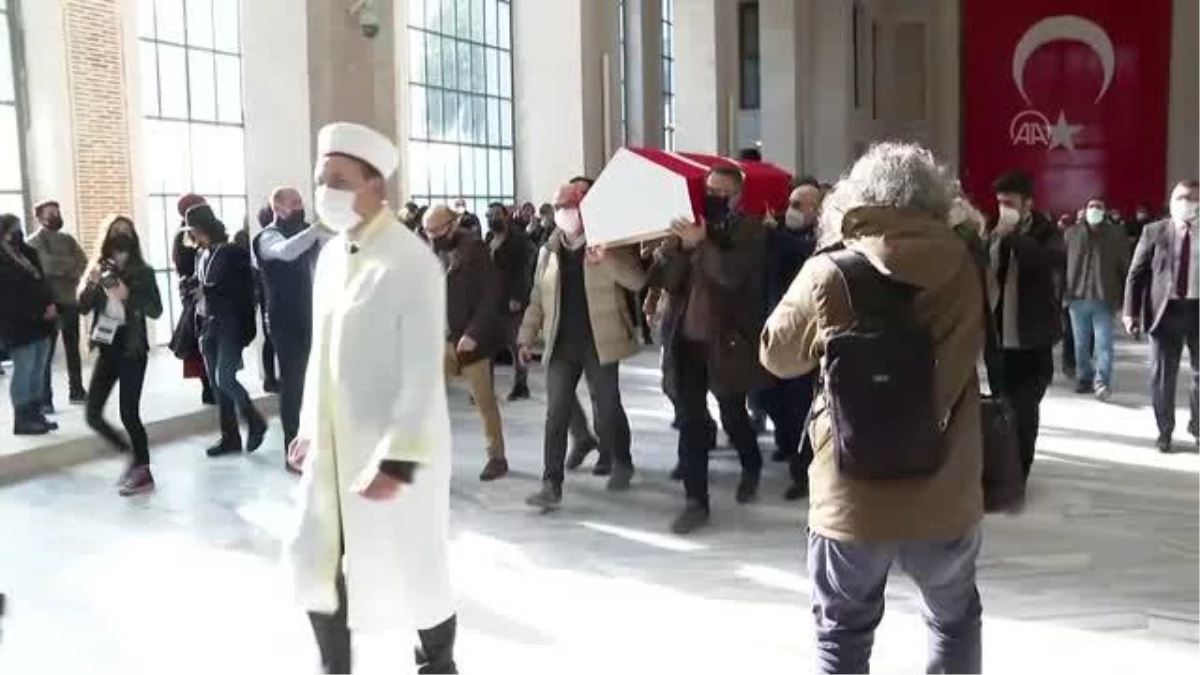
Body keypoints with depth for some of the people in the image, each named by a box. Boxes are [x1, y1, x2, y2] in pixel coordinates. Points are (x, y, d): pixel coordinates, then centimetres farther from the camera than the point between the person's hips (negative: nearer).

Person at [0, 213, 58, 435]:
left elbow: (42, 280, 15)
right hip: (18, 325, -8)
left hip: (40, 321, 8)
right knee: (24, 369, -5)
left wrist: (50, 304, -2)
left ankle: (35, 413, 20)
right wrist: (38, 313, -16)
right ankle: (22, 419, 2)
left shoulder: (27, 252, 12)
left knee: (38, 369, 11)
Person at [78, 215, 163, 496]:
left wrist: (127, 295, -24)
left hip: (132, 351, -5)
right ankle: (133, 457, 24)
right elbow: (83, 307, 0)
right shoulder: (99, 270, 6)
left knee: (129, 414, -5)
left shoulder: (142, 272, -5)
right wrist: (91, 284, -17)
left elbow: (156, 311, -12)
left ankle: (143, 471, 9)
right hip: (106, 350, 5)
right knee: (93, 414, 4)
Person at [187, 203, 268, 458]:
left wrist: (207, 291, -12)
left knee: (225, 379, -14)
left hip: (230, 325, -7)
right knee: (217, 384, 7)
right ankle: (230, 437, 15)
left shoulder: (234, 253, -5)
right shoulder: (202, 257, 14)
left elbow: (243, 289, -10)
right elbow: (200, 289, 17)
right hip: (208, 326, 7)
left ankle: (255, 421, 8)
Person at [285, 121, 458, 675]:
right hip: (333, 446, 7)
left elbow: (423, 372, -21)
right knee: (316, 564, 12)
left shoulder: (411, 262, -18)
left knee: (410, 569, 8)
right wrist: (308, 426, 17)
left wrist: (398, 459, -23)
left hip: (394, 449, -7)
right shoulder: (330, 255, 6)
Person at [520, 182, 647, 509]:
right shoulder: (548, 252, 9)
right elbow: (537, 299, 14)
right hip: (561, 345, 3)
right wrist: (527, 337, 8)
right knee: (556, 414, -3)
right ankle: (551, 485, -2)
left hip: (599, 343, -3)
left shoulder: (608, 246, -3)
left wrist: (606, 259, -28)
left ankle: (622, 464, 32)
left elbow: (637, 280, -14)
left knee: (607, 408, 9)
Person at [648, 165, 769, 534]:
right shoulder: (686, 227, 5)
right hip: (686, 339, 3)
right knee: (691, 422, 2)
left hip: (726, 341, -3)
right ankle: (696, 501, 9)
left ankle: (751, 467, 41)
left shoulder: (749, 232, -5)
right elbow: (666, 281, -2)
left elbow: (733, 275, -21)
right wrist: (681, 247, -18)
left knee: (732, 415, 11)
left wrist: (702, 244, -26)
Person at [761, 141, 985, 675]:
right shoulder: (963, 267, -6)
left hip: (851, 500, -2)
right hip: (945, 497, 2)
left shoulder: (829, 275, -14)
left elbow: (776, 355, 1)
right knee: (955, 621, 27)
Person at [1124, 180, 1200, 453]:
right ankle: (1165, 431, 20)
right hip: (1166, 309, -1)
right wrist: (1131, 311, -8)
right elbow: (1136, 273, 0)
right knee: (1162, 374, 6)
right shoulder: (1154, 232, 1)